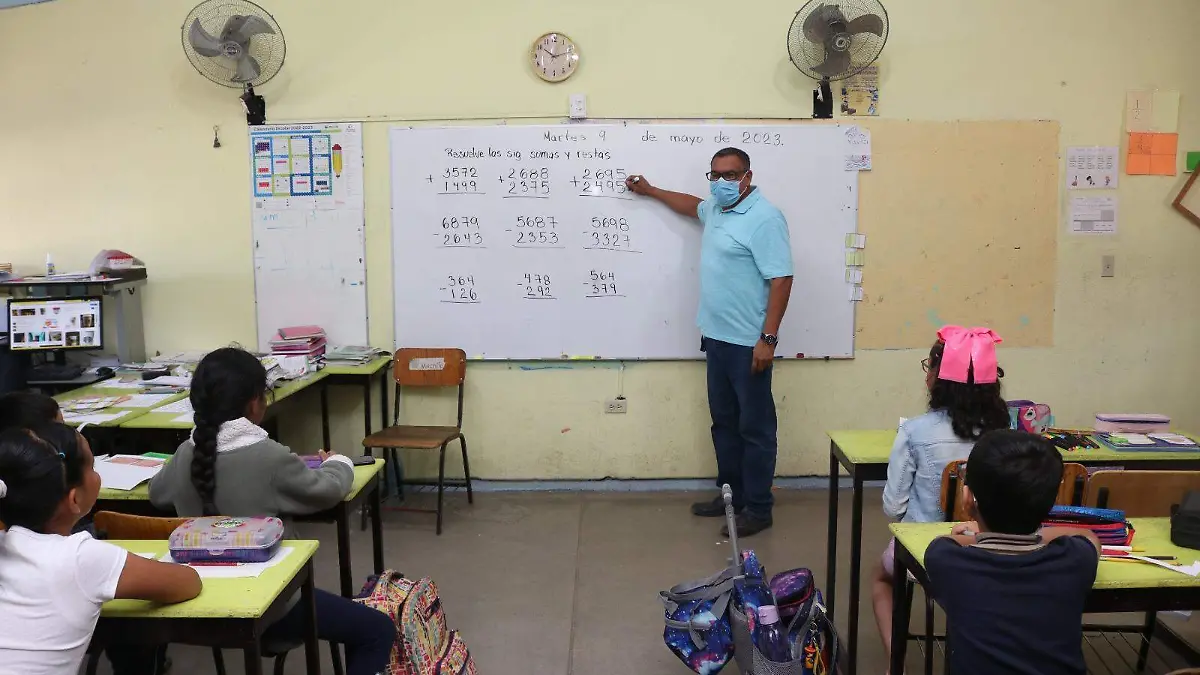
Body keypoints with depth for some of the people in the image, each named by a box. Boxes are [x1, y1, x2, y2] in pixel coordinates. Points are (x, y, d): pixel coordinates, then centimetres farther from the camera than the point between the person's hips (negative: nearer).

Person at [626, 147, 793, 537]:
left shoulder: (764, 218, -16)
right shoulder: (717, 208, 12)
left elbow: (781, 280, -20)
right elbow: (694, 206, 37)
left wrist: (768, 338, -24)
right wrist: (650, 191, 38)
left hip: (748, 343, -9)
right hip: (717, 338, 9)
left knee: (755, 427, 1)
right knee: (724, 422, 16)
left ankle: (758, 508, 11)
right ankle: (731, 495, 29)